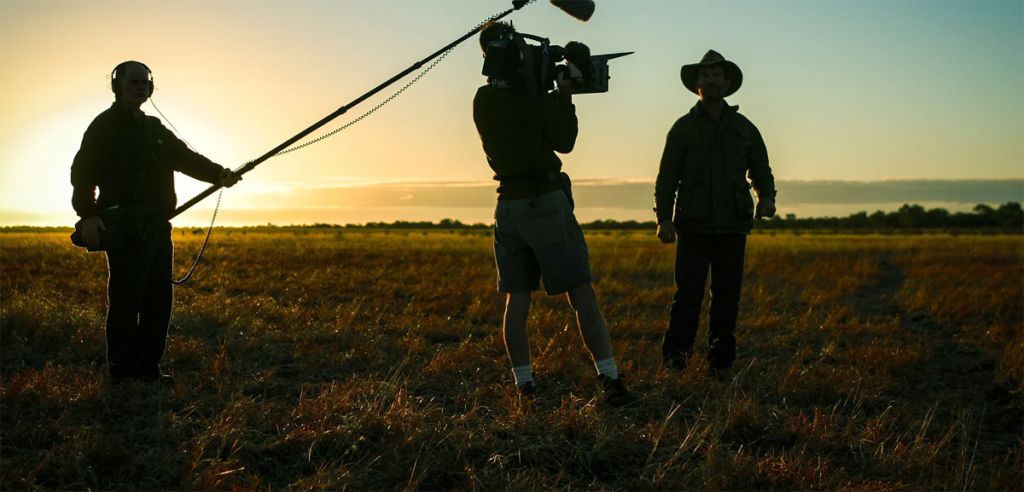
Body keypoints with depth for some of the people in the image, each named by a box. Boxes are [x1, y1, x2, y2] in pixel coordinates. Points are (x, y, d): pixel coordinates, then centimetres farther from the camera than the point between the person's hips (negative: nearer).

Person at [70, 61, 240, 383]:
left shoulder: (155, 129, 22)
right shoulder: (105, 126, 0)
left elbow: (186, 158, 16)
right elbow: (82, 172, -8)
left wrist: (219, 174, -1)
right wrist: (88, 215, -21)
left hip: (157, 227, 7)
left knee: (159, 299, 6)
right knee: (126, 298, -10)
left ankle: (147, 368, 13)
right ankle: (121, 371, -4)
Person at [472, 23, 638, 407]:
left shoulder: (482, 101, 5)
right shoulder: (535, 96, -12)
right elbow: (564, 141, -3)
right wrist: (565, 94, 3)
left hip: (508, 206, 5)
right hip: (545, 202, -5)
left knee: (516, 301, 7)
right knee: (582, 295, -1)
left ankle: (525, 388, 5)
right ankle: (611, 382, -4)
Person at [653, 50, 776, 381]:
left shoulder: (744, 128, 15)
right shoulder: (683, 128, 8)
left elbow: (760, 169, 20)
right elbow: (667, 178, 5)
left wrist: (766, 196, -1)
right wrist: (664, 218, -7)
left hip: (733, 226, 3)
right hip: (694, 226, -3)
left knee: (727, 296, 5)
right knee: (688, 295, -7)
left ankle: (722, 363, 13)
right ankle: (674, 361, -2)